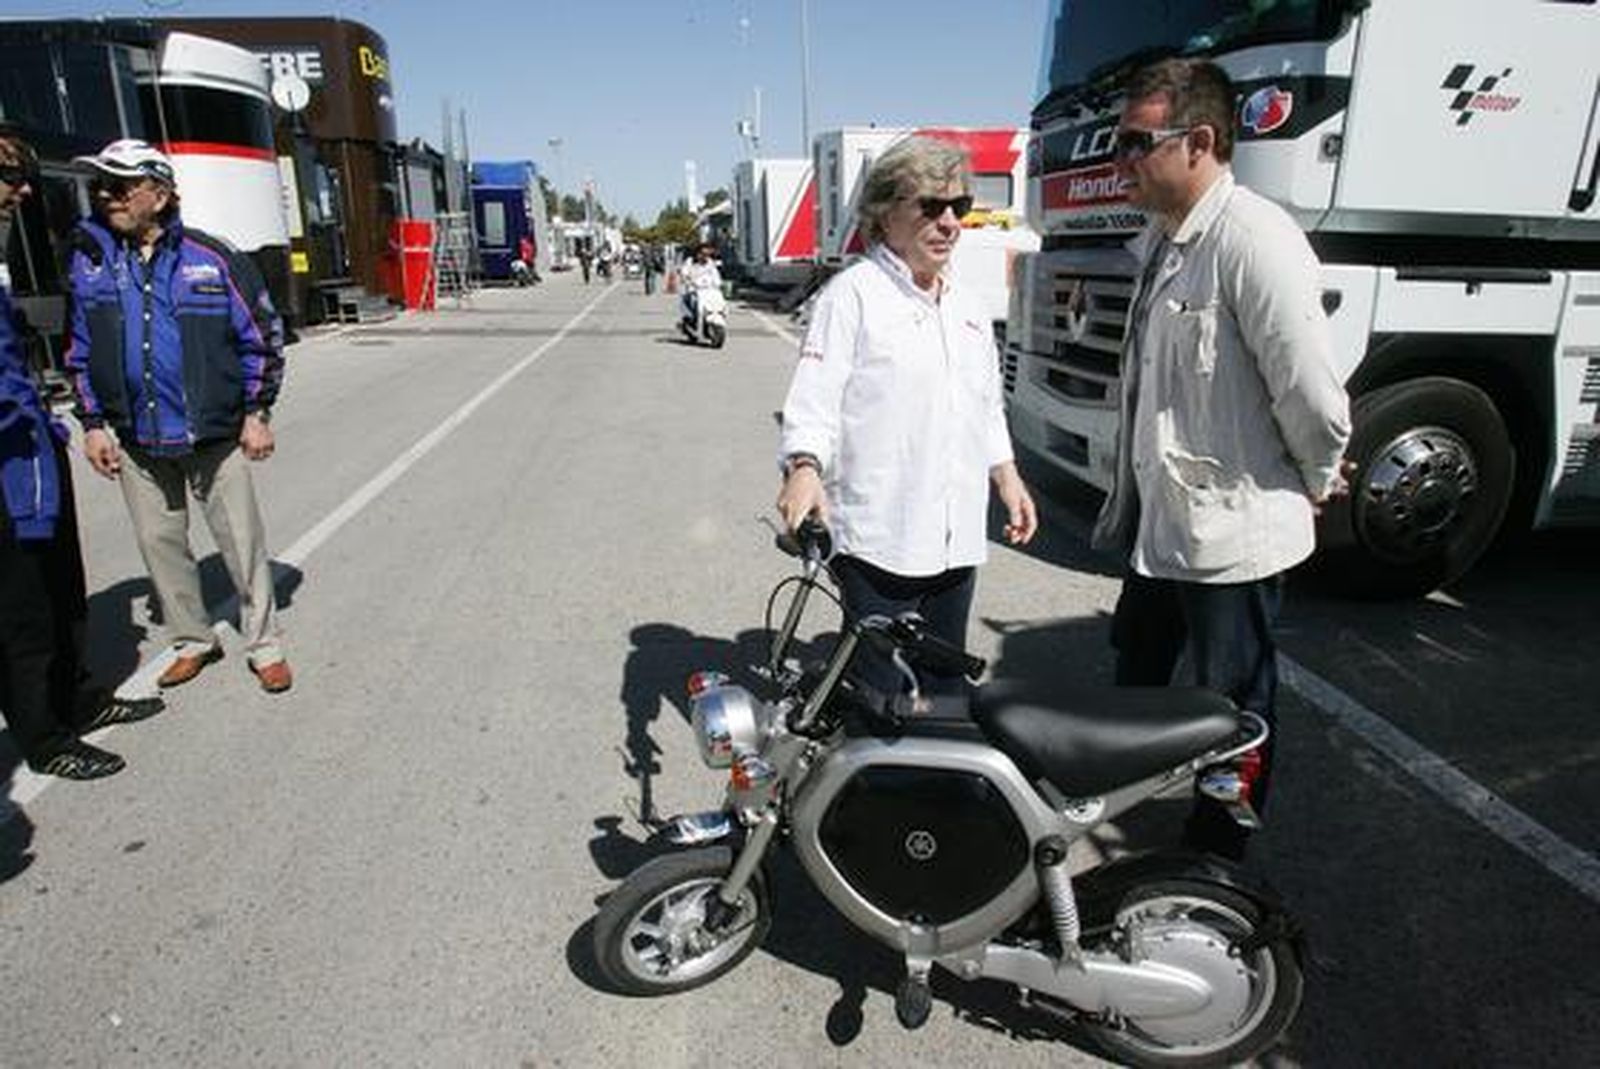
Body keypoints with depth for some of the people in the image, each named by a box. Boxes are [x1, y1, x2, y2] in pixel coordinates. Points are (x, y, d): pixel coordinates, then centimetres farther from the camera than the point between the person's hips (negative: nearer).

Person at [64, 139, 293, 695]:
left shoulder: (212, 259, -5)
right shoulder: (88, 261, 3)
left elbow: (262, 337, 0)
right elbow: (79, 351, 10)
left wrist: (256, 413, -3)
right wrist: (93, 424, 6)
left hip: (215, 435, -3)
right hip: (136, 441, 4)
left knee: (242, 542, 2)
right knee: (159, 542, 12)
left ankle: (264, 644, 16)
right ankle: (191, 640, 29)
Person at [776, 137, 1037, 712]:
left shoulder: (968, 305, 19)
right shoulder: (853, 293, -5)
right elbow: (814, 396, -13)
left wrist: (1008, 479, 22)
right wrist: (804, 469, -30)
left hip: (957, 537, 7)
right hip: (877, 536, -7)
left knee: (946, 684, 17)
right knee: (877, 693, -3)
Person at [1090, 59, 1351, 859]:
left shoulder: (1254, 237, -21)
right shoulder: (1161, 240, 9)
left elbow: (1311, 391, -21)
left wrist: (1317, 482, -5)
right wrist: (1129, 504, 13)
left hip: (1231, 531, -9)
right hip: (1158, 524, 10)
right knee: (1136, 680, 25)